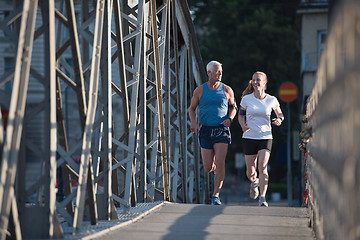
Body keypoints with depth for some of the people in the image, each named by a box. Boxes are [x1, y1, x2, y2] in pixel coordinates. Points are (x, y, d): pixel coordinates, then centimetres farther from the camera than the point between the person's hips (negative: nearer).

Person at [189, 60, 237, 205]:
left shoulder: (227, 90, 3)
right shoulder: (200, 91, 2)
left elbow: (233, 106, 15)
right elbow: (192, 108, 12)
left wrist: (230, 118, -5)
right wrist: (193, 122, -7)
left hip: (221, 130, -1)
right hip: (205, 130, 1)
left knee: (220, 164, -14)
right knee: (208, 168, 0)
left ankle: (216, 195, -7)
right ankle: (215, 169, 38)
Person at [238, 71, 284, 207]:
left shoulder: (271, 100, -1)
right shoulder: (246, 99, -1)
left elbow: (279, 113, 15)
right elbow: (240, 114, 12)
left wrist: (279, 120, -8)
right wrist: (243, 125, -8)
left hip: (265, 137, -1)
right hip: (249, 137, 1)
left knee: (262, 167, -19)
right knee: (250, 171, 7)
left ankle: (262, 198, -17)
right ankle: (254, 183, 43)